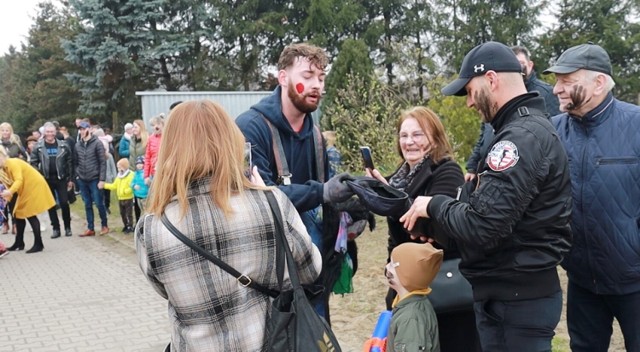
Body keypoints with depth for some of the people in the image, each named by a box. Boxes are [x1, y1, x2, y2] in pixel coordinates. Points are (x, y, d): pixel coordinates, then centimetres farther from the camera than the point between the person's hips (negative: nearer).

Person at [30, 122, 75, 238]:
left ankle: (67, 227, 11)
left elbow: (70, 162, 2)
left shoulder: (63, 146, -1)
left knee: (64, 203, -2)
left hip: (61, 179, -1)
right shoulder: (38, 147, 0)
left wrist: (70, 179, 0)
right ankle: (56, 228, 13)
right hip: (46, 180, 1)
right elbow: (33, 163, 1)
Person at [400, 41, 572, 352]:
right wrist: (439, 226, 4)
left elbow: (483, 225, -28)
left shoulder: (521, 137, -22)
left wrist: (434, 205, -11)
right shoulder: (530, 126, 13)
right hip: (522, 288, 10)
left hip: (514, 297, -10)